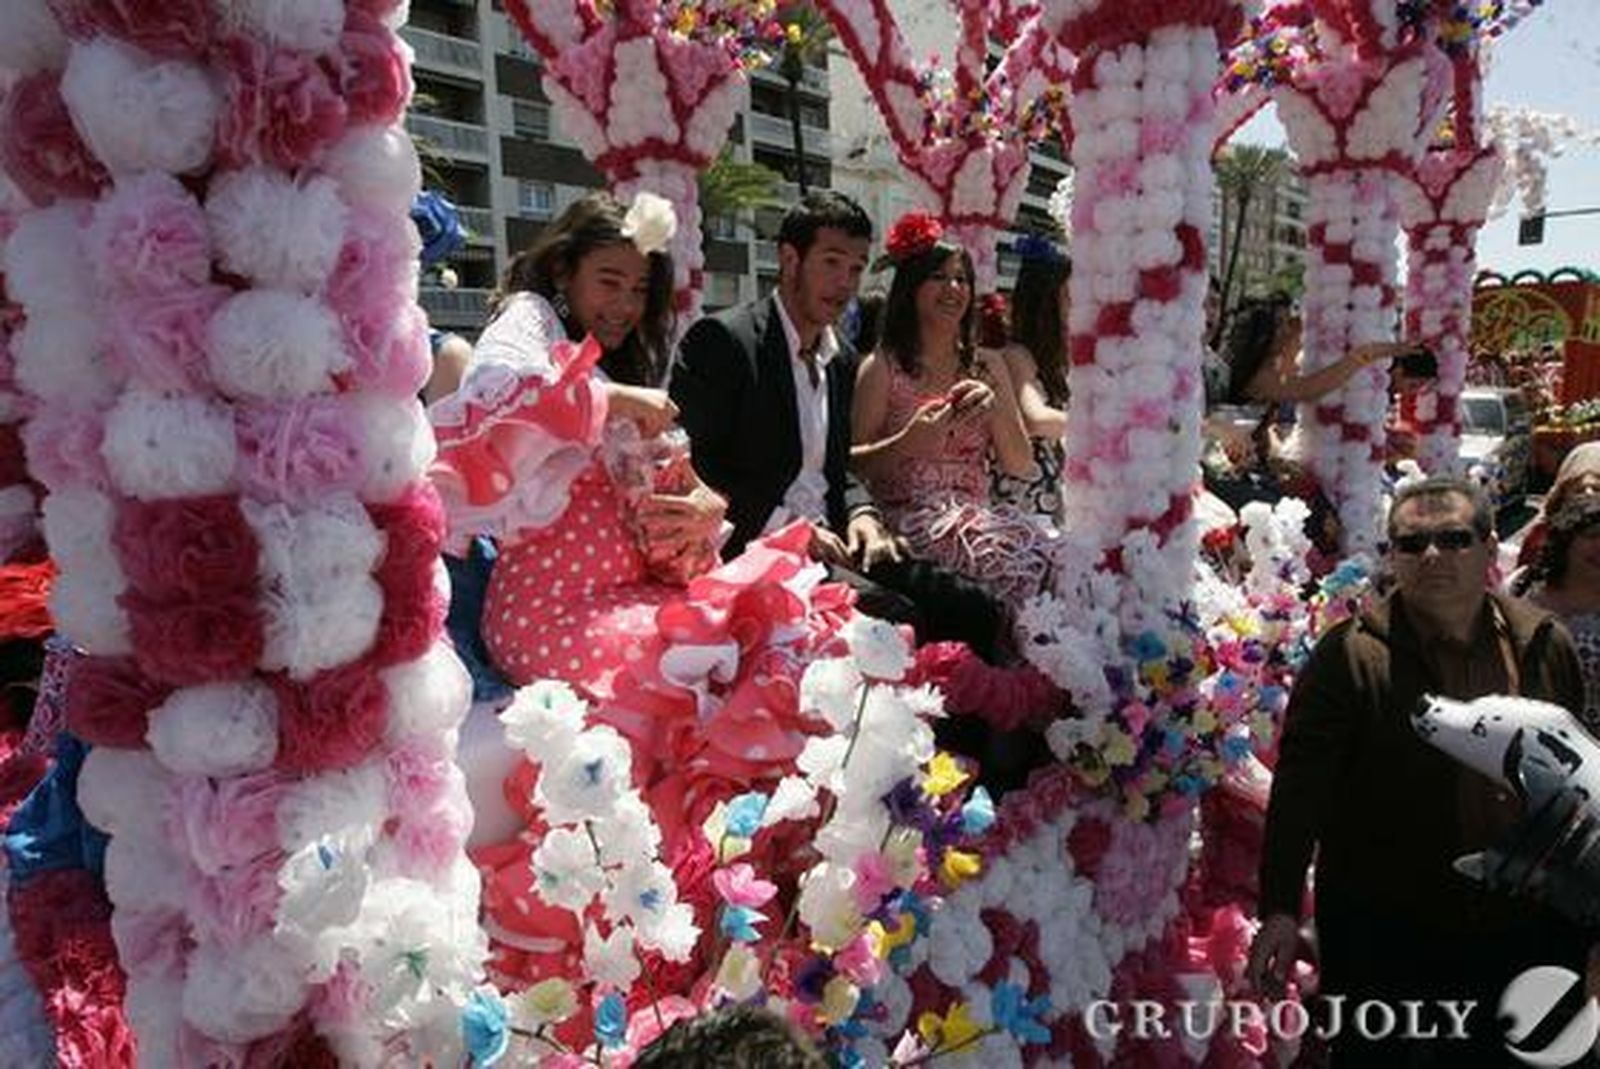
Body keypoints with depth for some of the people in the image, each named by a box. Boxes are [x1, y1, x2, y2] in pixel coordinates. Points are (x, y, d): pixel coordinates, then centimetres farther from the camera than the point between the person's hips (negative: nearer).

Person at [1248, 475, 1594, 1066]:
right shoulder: (1348, 656, -13)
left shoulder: (1548, 646, 1)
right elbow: (1298, 789, -16)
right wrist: (1281, 909, -21)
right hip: (1384, 941, -4)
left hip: (1524, 933, 4)